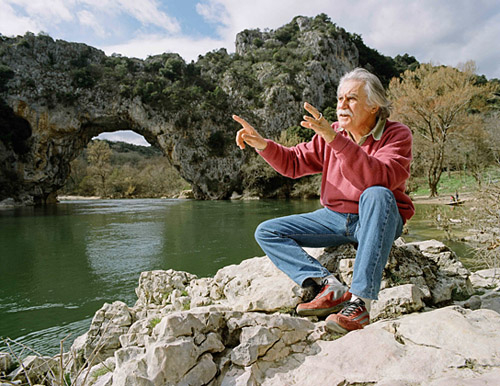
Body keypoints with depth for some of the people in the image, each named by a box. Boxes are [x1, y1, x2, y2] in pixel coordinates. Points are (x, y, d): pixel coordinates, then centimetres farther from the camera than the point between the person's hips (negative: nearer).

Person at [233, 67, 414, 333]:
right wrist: (261, 144, -6)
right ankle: (329, 286, -24)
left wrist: (335, 139, -39)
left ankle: (360, 301, -38)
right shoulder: (332, 133, 5)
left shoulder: (396, 135, -10)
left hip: (380, 222, -5)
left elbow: (380, 178, -31)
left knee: (377, 195, -40)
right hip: (335, 219, 5)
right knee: (266, 232, -6)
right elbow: (294, 163, 10)